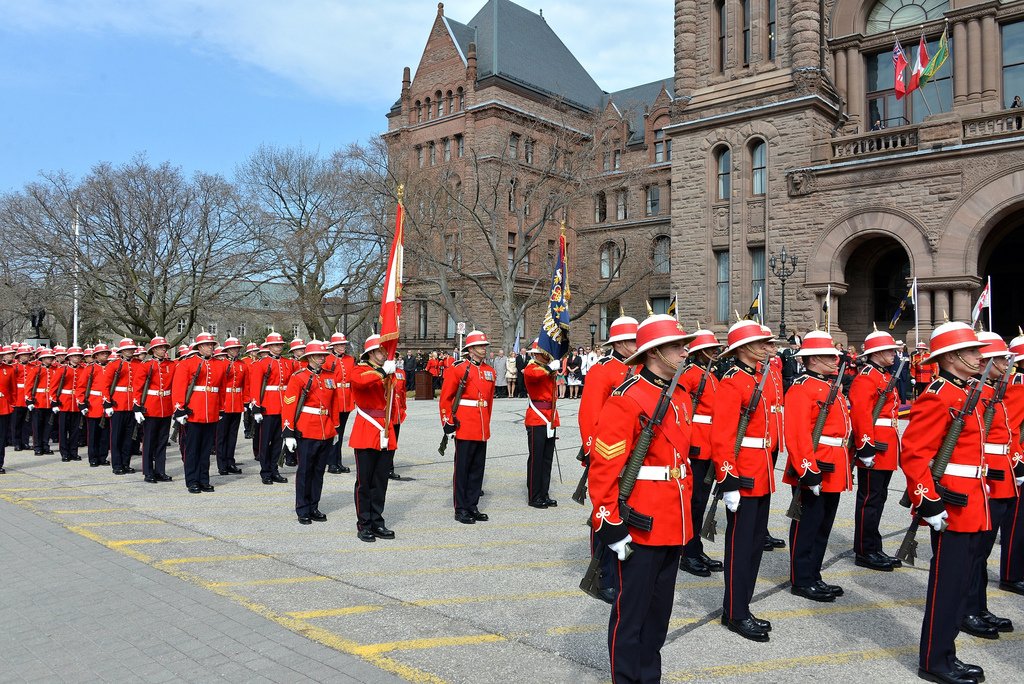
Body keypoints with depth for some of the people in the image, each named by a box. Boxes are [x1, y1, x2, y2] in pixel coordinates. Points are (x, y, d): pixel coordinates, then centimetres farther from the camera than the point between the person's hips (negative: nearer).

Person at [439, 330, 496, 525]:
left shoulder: (489, 371, 12)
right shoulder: (458, 369, -6)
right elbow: (445, 397, -6)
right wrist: (447, 421, -10)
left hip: (482, 429, 6)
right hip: (465, 427, -6)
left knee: (478, 468, 11)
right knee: (462, 468, 1)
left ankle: (472, 506, 21)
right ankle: (461, 509, 8)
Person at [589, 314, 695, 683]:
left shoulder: (681, 397, 9)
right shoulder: (626, 400, -16)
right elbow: (604, 468, -18)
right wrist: (610, 525, -18)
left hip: (674, 526, 8)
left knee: (660, 609, 18)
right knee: (631, 611, 6)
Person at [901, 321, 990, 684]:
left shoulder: (969, 394, 13)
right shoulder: (938, 397, -17)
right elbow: (913, 454, -22)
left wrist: (979, 493, 21)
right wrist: (930, 504, -24)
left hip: (973, 507, 10)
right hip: (952, 508, -10)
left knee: (960, 583, 16)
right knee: (947, 584, 0)